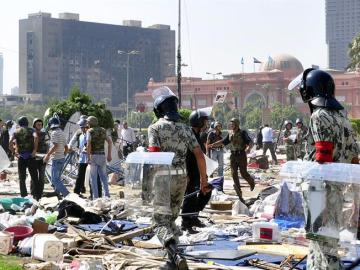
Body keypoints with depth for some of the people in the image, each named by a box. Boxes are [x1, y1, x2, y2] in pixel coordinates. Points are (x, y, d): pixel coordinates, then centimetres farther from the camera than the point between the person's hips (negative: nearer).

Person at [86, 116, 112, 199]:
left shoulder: (89, 131, -5)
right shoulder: (103, 130, 11)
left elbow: (88, 145, -16)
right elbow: (110, 141, 9)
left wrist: (88, 157, -13)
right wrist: (109, 155, 11)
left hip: (93, 155, -5)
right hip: (102, 155, 5)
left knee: (93, 177, 3)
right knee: (103, 176, 14)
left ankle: (95, 196, 1)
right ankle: (107, 195, 7)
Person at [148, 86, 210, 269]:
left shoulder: (155, 128, -8)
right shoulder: (185, 129, 7)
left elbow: (154, 155, -18)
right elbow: (200, 155, 5)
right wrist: (204, 179, 13)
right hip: (181, 179, 5)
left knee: (161, 222, -2)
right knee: (171, 218, 22)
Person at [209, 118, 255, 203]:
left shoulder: (243, 133, -9)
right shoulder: (230, 133, 8)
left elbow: (250, 142, -18)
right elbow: (223, 141, 20)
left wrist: (248, 148, -39)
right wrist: (213, 145, 14)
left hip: (241, 155, -5)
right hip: (233, 155, 5)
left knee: (243, 173, -4)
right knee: (234, 174, -1)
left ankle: (251, 181, 31)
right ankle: (239, 193, 4)